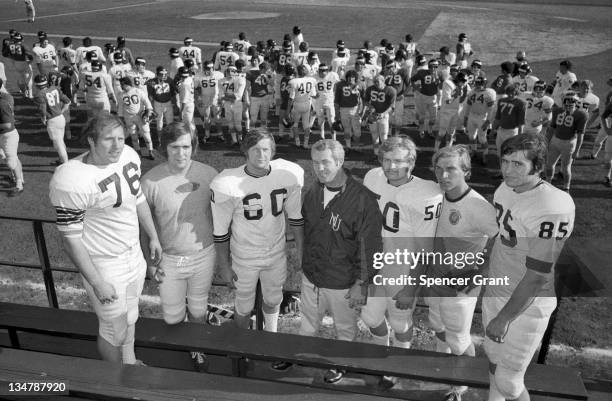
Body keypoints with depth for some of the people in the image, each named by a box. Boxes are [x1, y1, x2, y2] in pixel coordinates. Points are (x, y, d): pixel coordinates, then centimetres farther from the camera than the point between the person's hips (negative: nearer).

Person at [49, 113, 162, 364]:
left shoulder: (128, 155, -8)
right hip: (104, 265, -6)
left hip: (134, 254, 7)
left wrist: (153, 237, 15)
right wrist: (97, 284, -18)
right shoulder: (71, 181, -29)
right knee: (114, 330, 12)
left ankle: (129, 362, 53)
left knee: (129, 315, 27)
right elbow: (71, 240, -21)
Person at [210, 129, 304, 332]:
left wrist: (301, 251, 4)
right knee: (244, 307, 16)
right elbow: (220, 231, -12)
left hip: (277, 254, 3)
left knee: (273, 300, 23)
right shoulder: (227, 185, -24)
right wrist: (224, 266, -5)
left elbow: (295, 216, -1)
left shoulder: (289, 175, -16)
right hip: (244, 257, -2)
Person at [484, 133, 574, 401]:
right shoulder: (505, 188, -6)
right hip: (495, 291, 7)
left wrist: (503, 318, -17)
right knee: (493, 355, 25)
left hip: (526, 306, -7)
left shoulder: (551, 209, -29)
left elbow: (536, 276, -24)